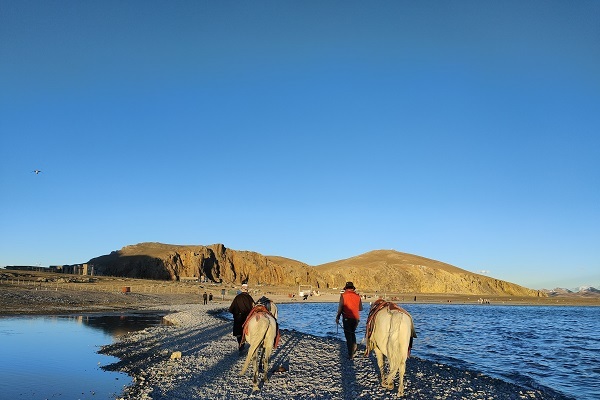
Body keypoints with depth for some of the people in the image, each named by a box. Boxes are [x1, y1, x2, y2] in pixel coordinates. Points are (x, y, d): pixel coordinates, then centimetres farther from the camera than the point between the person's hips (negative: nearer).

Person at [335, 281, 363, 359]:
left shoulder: (343, 295, -5)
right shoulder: (357, 296, 4)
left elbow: (340, 307, -8)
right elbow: (361, 308, 8)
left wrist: (337, 317, 1)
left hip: (347, 318, -3)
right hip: (356, 318, 3)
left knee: (348, 335, 3)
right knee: (352, 333, 25)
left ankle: (350, 354, 4)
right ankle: (354, 346, 7)